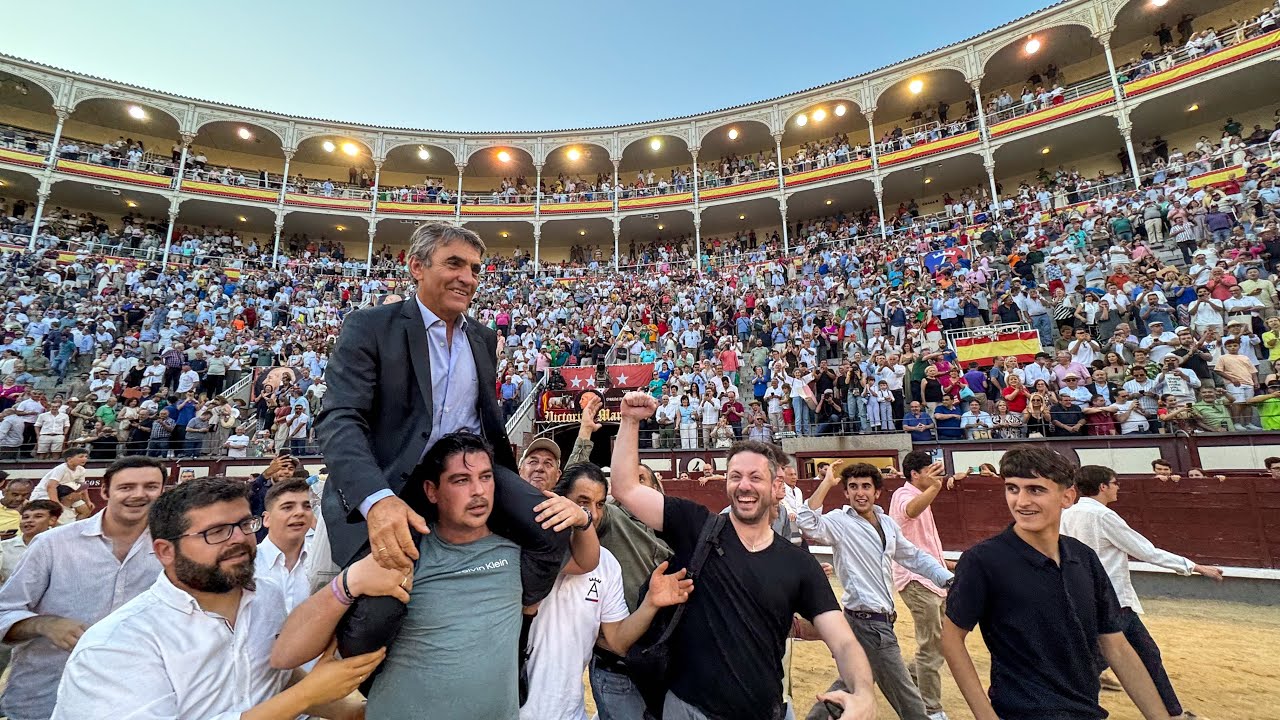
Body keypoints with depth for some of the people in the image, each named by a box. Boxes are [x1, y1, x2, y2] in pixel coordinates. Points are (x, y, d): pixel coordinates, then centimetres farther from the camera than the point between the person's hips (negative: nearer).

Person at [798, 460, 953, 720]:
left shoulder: (887, 523, 7)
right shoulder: (840, 522, -16)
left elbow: (914, 557, 16)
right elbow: (808, 524, -35)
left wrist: (949, 579, 6)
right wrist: (827, 483, -32)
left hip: (875, 620, 8)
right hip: (870, 622, -8)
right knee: (908, 699, 6)